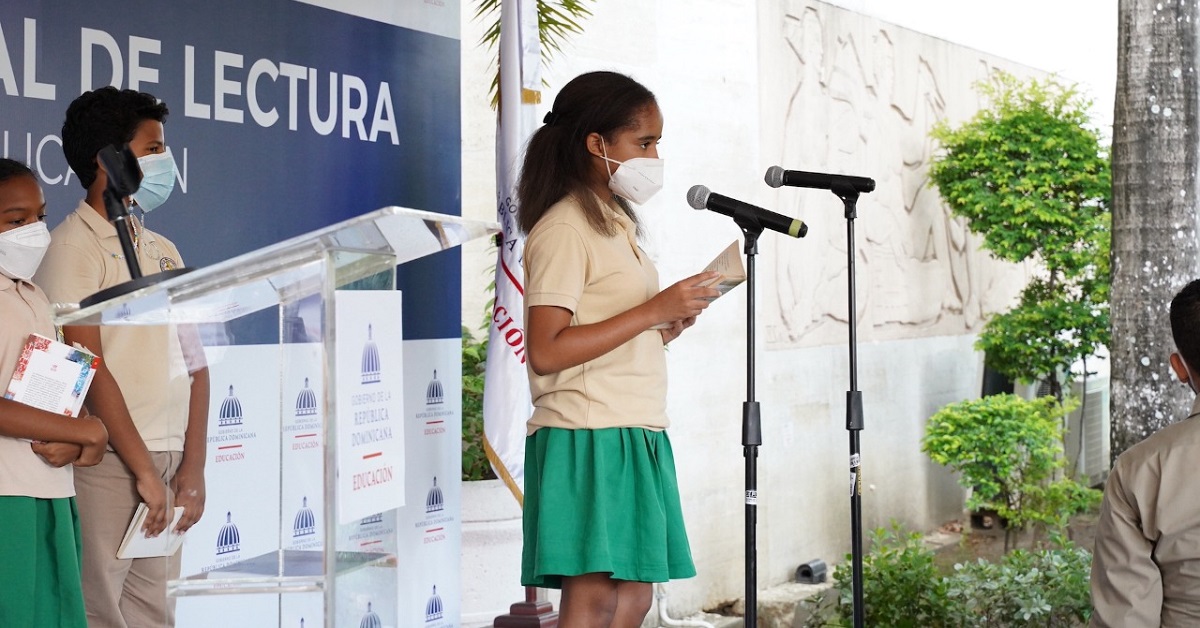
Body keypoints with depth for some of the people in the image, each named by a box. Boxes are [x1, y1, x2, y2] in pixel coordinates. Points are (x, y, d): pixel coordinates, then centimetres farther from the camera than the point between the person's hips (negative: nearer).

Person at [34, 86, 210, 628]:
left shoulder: (163, 252, 17)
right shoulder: (74, 245, -5)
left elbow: (194, 364, 14)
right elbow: (89, 369, -12)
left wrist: (192, 468, 4)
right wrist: (144, 470, -13)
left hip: (163, 461, 7)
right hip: (106, 462, -7)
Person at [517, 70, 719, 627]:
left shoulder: (616, 224, 20)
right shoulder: (563, 229, -9)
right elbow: (546, 351, -19)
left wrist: (670, 326, 5)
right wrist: (653, 311, -17)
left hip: (634, 436, 9)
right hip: (589, 436, -9)